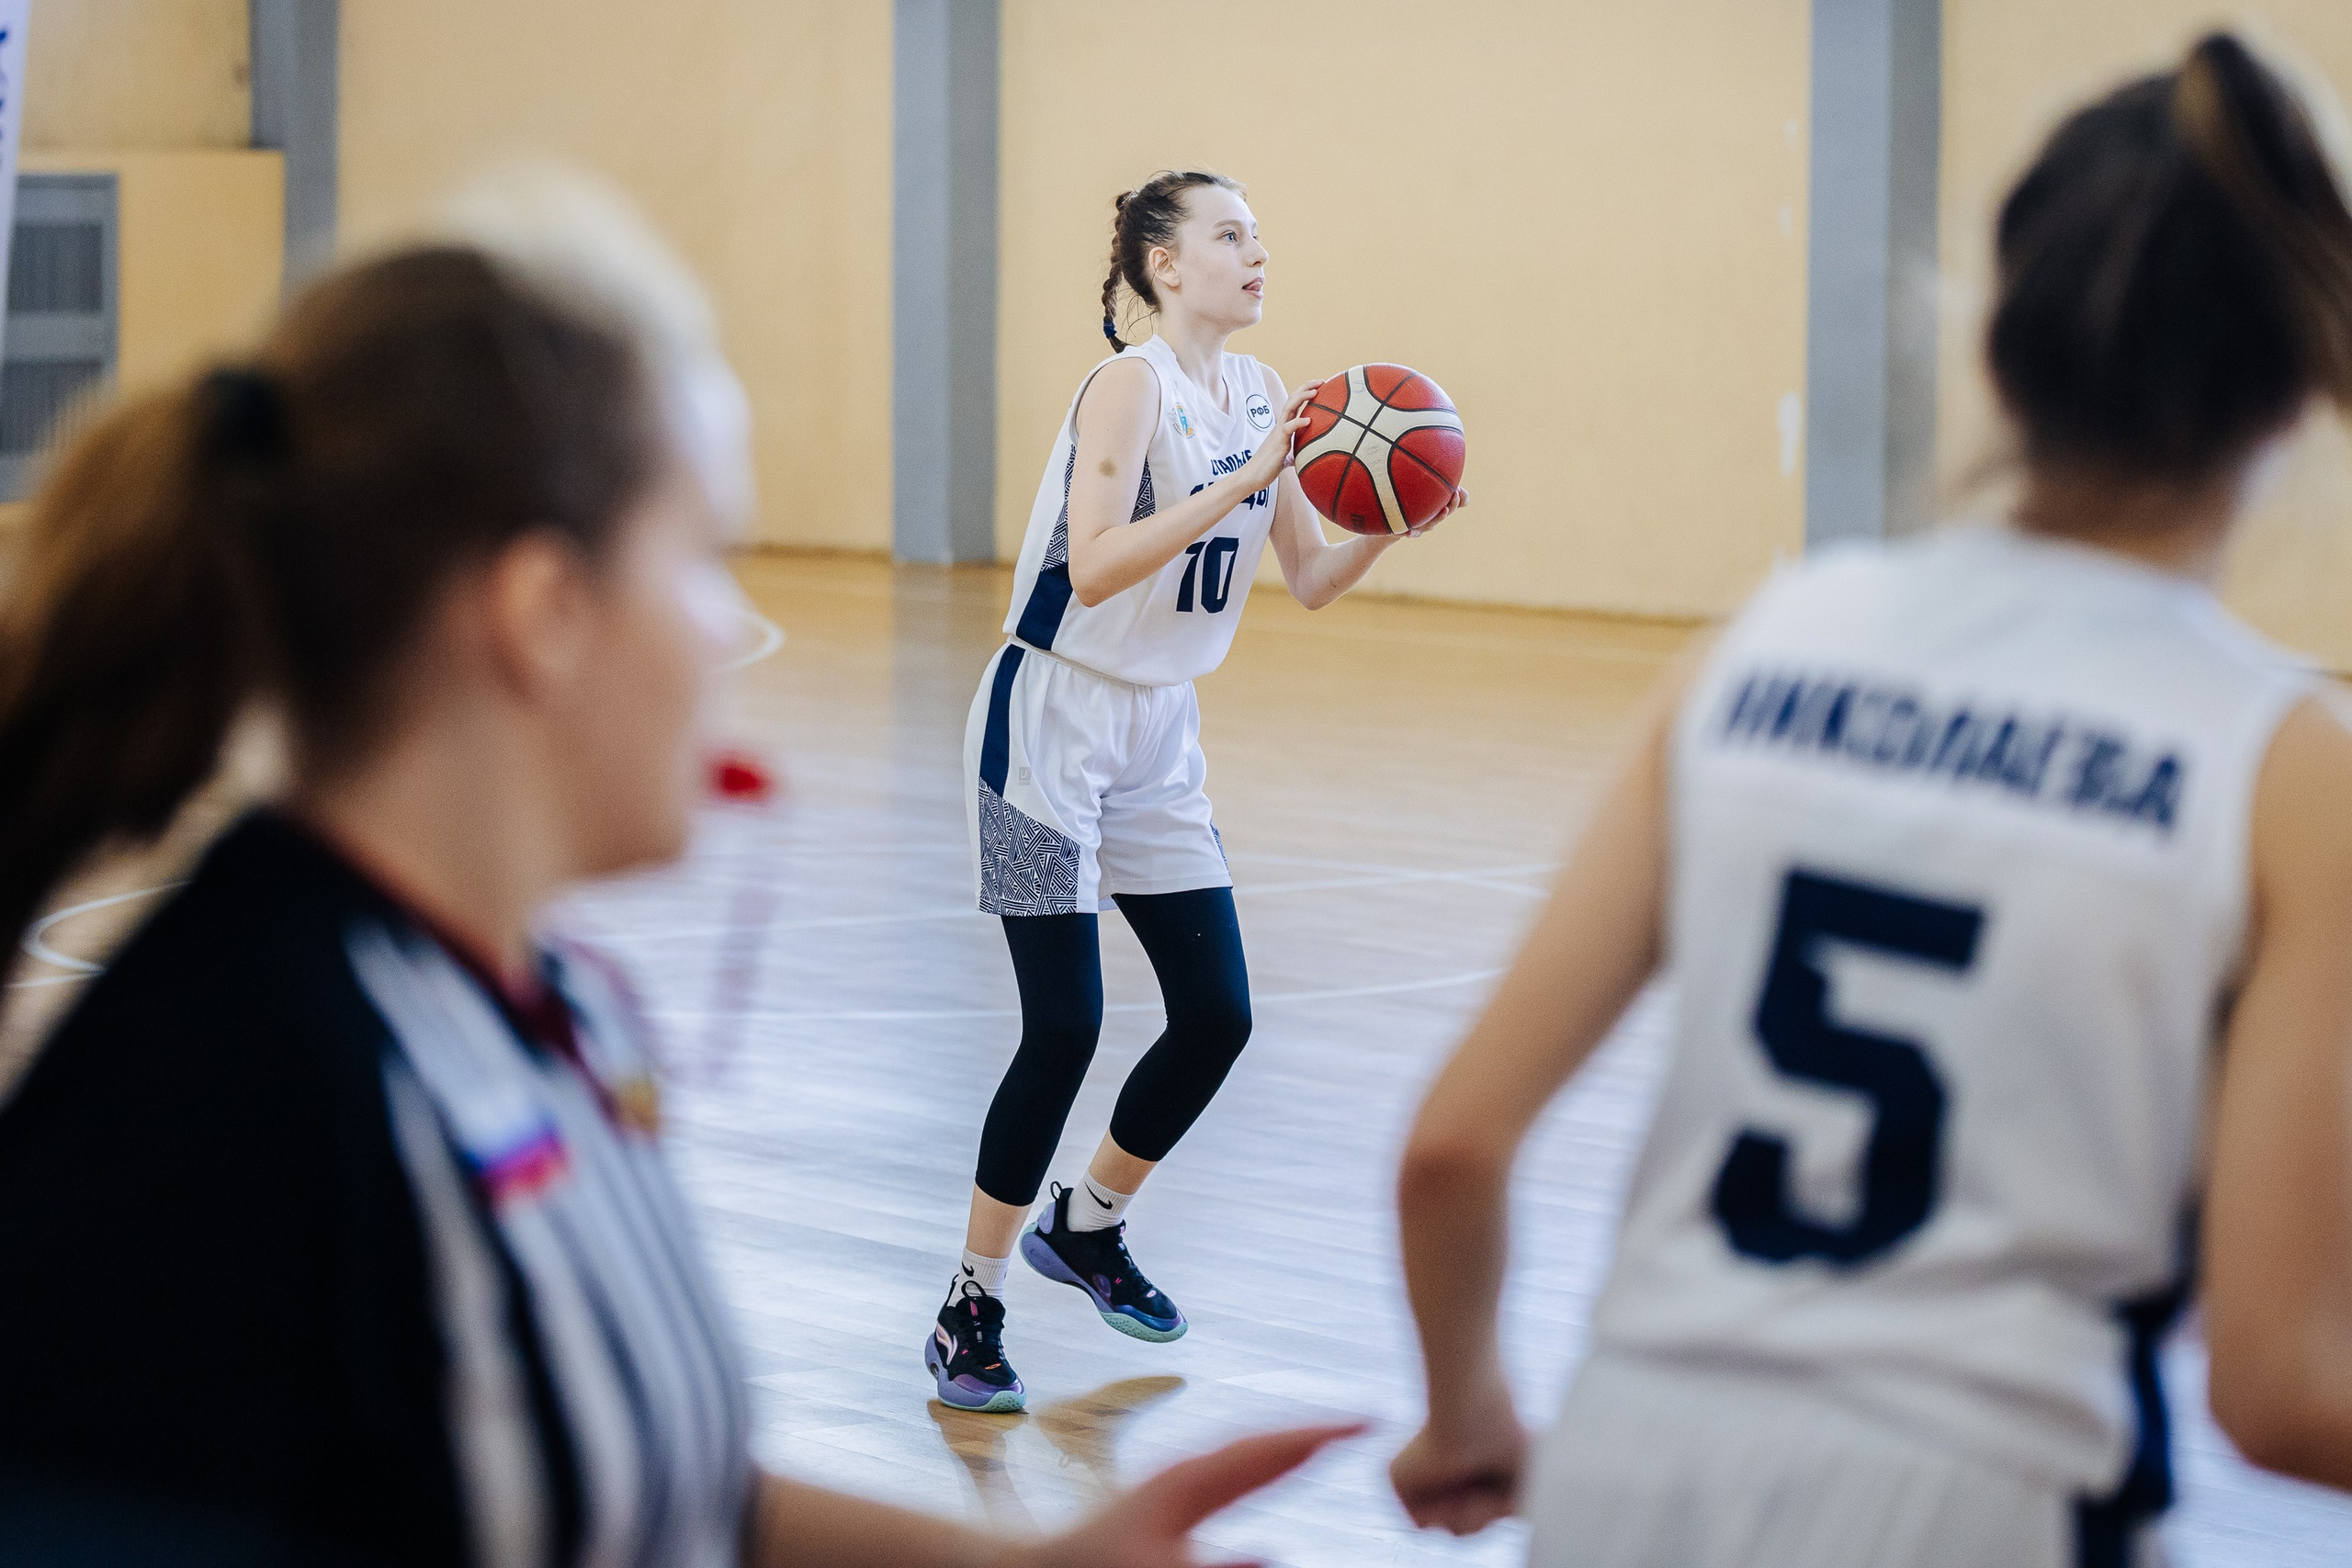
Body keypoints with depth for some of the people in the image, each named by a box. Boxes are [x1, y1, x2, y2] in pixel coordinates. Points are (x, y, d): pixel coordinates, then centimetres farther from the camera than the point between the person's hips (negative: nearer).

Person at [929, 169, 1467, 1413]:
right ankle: (970, 1310, 1)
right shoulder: (1133, 382, -16)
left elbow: (1311, 581, 11)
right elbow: (1093, 566, -29)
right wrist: (1239, 482, -31)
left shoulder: (1256, 397, 6)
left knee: (1217, 1017, 5)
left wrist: (1391, 526, -7)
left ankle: (1085, 1227, 28)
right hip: (1052, 722, -8)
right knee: (1064, 1028, -11)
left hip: (1159, 732, 8)